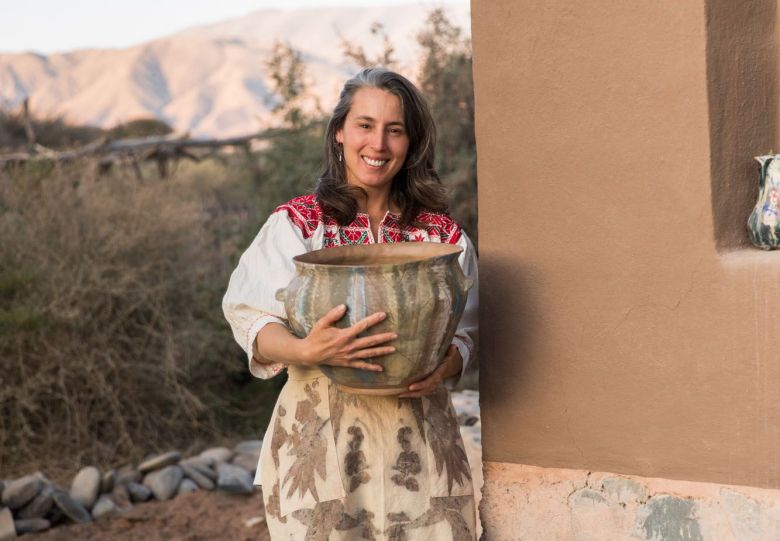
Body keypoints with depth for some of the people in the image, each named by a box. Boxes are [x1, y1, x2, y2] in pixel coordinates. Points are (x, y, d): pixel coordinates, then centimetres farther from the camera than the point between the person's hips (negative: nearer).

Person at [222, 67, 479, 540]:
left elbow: (464, 335, 9)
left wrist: (442, 368, -13)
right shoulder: (296, 225, 0)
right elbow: (253, 323, -5)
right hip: (321, 437, -2)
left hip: (418, 440, 2)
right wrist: (304, 350, -26)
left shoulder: (442, 235, 6)